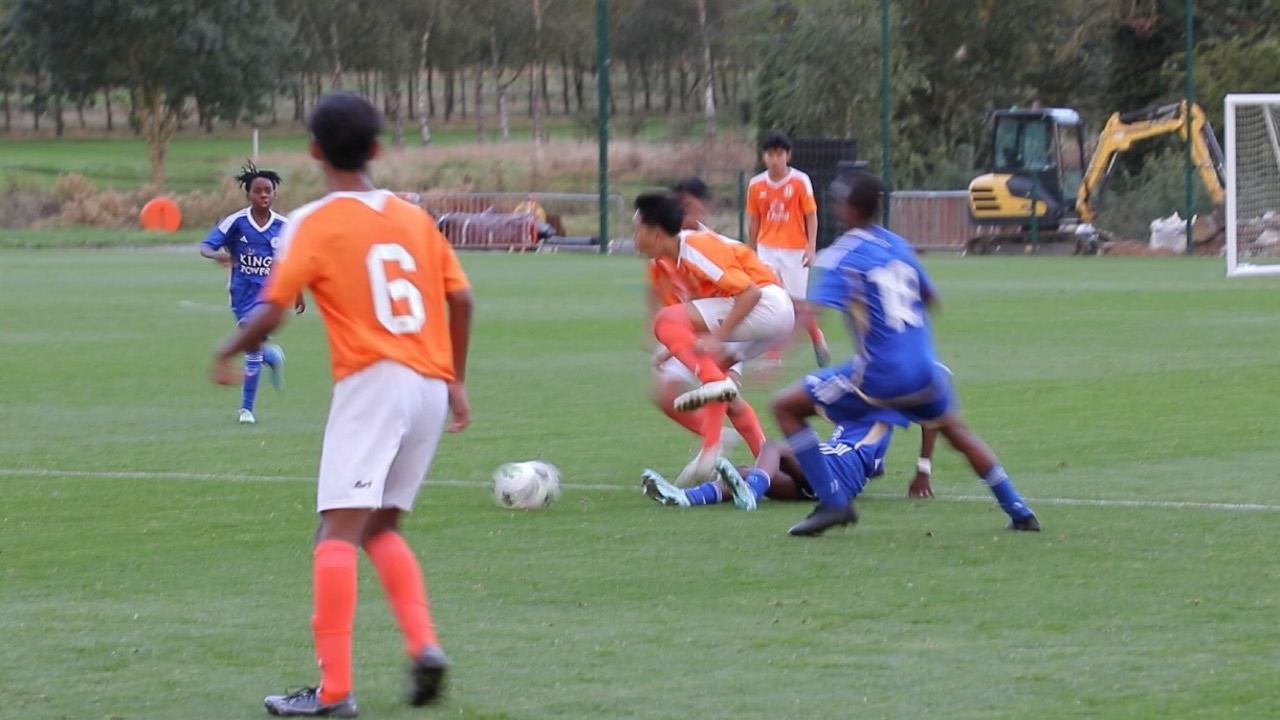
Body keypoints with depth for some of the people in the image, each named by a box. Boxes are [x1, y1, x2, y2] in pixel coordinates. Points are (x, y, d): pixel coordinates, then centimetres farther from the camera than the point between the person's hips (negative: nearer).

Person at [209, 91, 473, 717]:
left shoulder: (314, 223, -2)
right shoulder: (414, 217, 14)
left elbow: (271, 314, -7)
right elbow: (460, 299, 13)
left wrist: (226, 353, 11)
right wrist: (456, 382, 23)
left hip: (372, 381, -7)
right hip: (431, 385, 7)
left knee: (338, 531, -9)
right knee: (380, 526, 20)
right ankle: (423, 645, 1)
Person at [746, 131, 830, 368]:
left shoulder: (800, 181, -8)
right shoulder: (756, 185, 0)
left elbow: (811, 216, -5)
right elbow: (753, 221, 9)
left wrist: (811, 247, -13)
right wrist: (751, 253, 13)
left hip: (795, 251, -2)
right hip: (767, 250, 2)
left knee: (799, 304, 3)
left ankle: (817, 337, 31)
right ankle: (774, 356, 5)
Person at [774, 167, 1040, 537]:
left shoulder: (843, 255, -8)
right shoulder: (899, 246, 11)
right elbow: (930, 298, 24)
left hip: (879, 374, -6)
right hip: (924, 371, 6)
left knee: (786, 406, 5)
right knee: (955, 430, 32)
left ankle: (832, 502, -4)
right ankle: (1019, 512, 31)